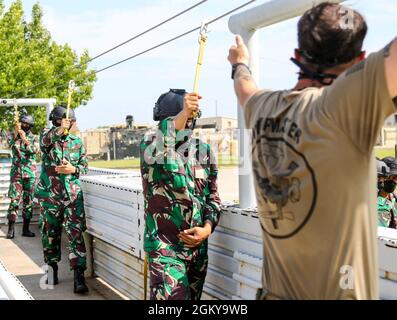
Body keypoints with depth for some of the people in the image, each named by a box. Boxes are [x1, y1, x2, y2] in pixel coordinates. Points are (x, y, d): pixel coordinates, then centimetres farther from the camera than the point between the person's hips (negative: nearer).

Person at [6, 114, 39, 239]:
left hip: (30, 173, 1)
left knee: (28, 201, 3)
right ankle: (11, 229, -4)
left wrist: (25, 139, -20)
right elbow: (11, 145, -12)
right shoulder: (14, 135, 8)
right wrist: (16, 133, -23)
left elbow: (35, 150, -12)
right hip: (16, 171, 0)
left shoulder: (34, 138, 6)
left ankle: (26, 229, 10)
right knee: (14, 200, -7)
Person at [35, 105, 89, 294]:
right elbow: (44, 142, -24)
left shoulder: (77, 141, 8)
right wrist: (59, 130, -42)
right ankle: (52, 269, 29)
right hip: (50, 194, 0)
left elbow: (84, 166, 11)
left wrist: (73, 169, -11)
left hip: (73, 195, 0)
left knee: (76, 234, -8)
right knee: (50, 234, 11)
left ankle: (79, 276, -10)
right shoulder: (47, 136, 1)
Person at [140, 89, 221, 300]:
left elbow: (213, 196, 11)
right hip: (164, 246, -5)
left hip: (198, 245, 5)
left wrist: (207, 229, -5)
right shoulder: (151, 142, -5)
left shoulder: (204, 151, 7)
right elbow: (154, 153, -31)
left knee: (193, 297, 14)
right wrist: (181, 115, -44)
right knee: (172, 296, -16)